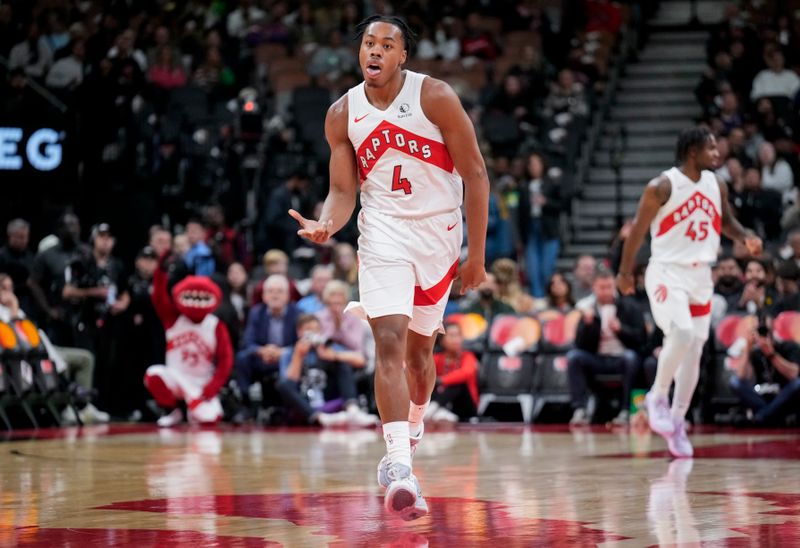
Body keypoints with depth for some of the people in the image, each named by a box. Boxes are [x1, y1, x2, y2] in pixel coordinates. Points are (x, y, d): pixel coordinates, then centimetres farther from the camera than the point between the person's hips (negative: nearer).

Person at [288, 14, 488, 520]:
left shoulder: (435, 97, -9)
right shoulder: (343, 115, -1)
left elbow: (475, 175, -6)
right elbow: (343, 191, 3)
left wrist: (477, 254, -7)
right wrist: (326, 225, -21)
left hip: (438, 234, 0)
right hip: (383, 235, 0)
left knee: (419, 349, 13)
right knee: (389, 344, -17)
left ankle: (413, 430, 43)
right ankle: (400, 470, -27)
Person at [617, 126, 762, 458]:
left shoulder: (716, 186, 5)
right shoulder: (662, 187, -13)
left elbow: (726, 222, 20)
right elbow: (638, 230, -6)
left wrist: (746, 238, -1)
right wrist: (625, 272, -2)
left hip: (700, 275, 6)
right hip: (667, 272, -6)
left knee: (694, 352, 6)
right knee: (682, 334, -26)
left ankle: (677, 424, 16)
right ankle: (658, 397, -4)